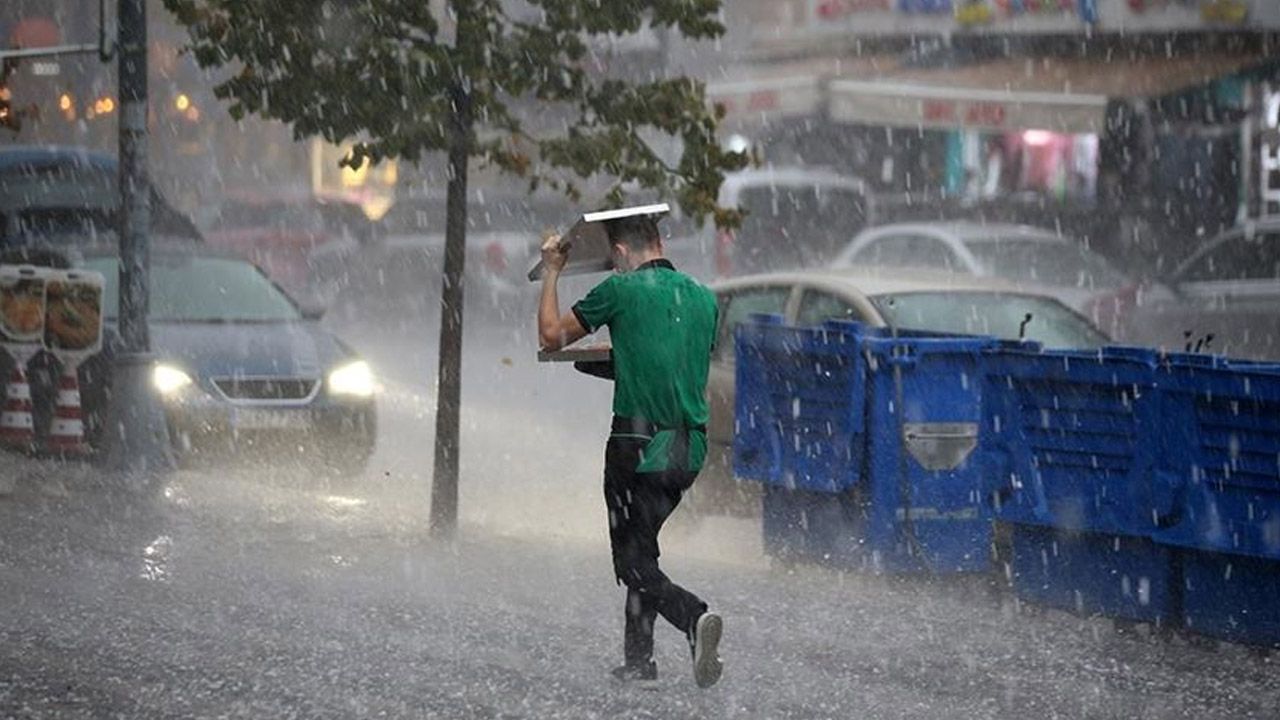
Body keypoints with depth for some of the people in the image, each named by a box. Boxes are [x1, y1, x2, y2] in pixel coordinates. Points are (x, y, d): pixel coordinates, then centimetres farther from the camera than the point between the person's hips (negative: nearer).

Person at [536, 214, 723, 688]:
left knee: (635, 565, -2)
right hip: (690, 449, 6)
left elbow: (551, 337, 4)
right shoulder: (703, 297, 10)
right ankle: (638, 658, 22)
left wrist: (552, 272, 18)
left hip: (639, 446, -6)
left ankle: (695, 617, -27)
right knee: (642, 546, 21)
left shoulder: (621, 290, -6)